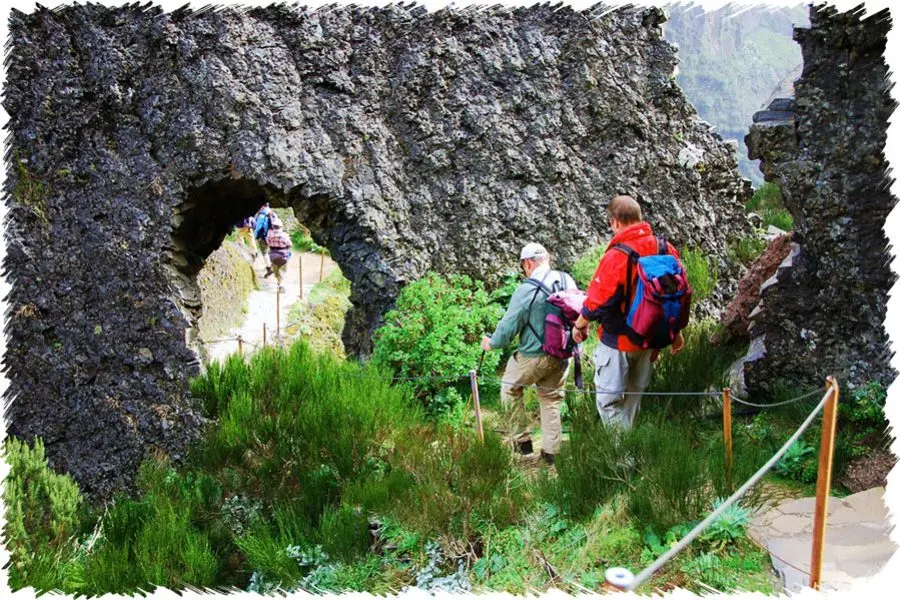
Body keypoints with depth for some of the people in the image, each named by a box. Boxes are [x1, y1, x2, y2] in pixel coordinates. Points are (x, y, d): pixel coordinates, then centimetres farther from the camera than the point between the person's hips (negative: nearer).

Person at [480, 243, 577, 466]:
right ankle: (551, 451, 19)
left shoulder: (526, 291, -20)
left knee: (511, 388, 18)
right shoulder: (567, 280, -3)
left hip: (533, 356, -5)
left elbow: (508, 326, -14)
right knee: (551, 399, 17)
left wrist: (492, 343, 5)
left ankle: (521, 439, 22)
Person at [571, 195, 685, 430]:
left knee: (609, 401, 4)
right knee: (633, 395, 22)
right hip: (651, 339, 7)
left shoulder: (616, 256, -23)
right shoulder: (666, 250, -3)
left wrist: (579, 325, 1)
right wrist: (676, 332, 18)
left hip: (618, 341, -7)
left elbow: (597, 301, -18)